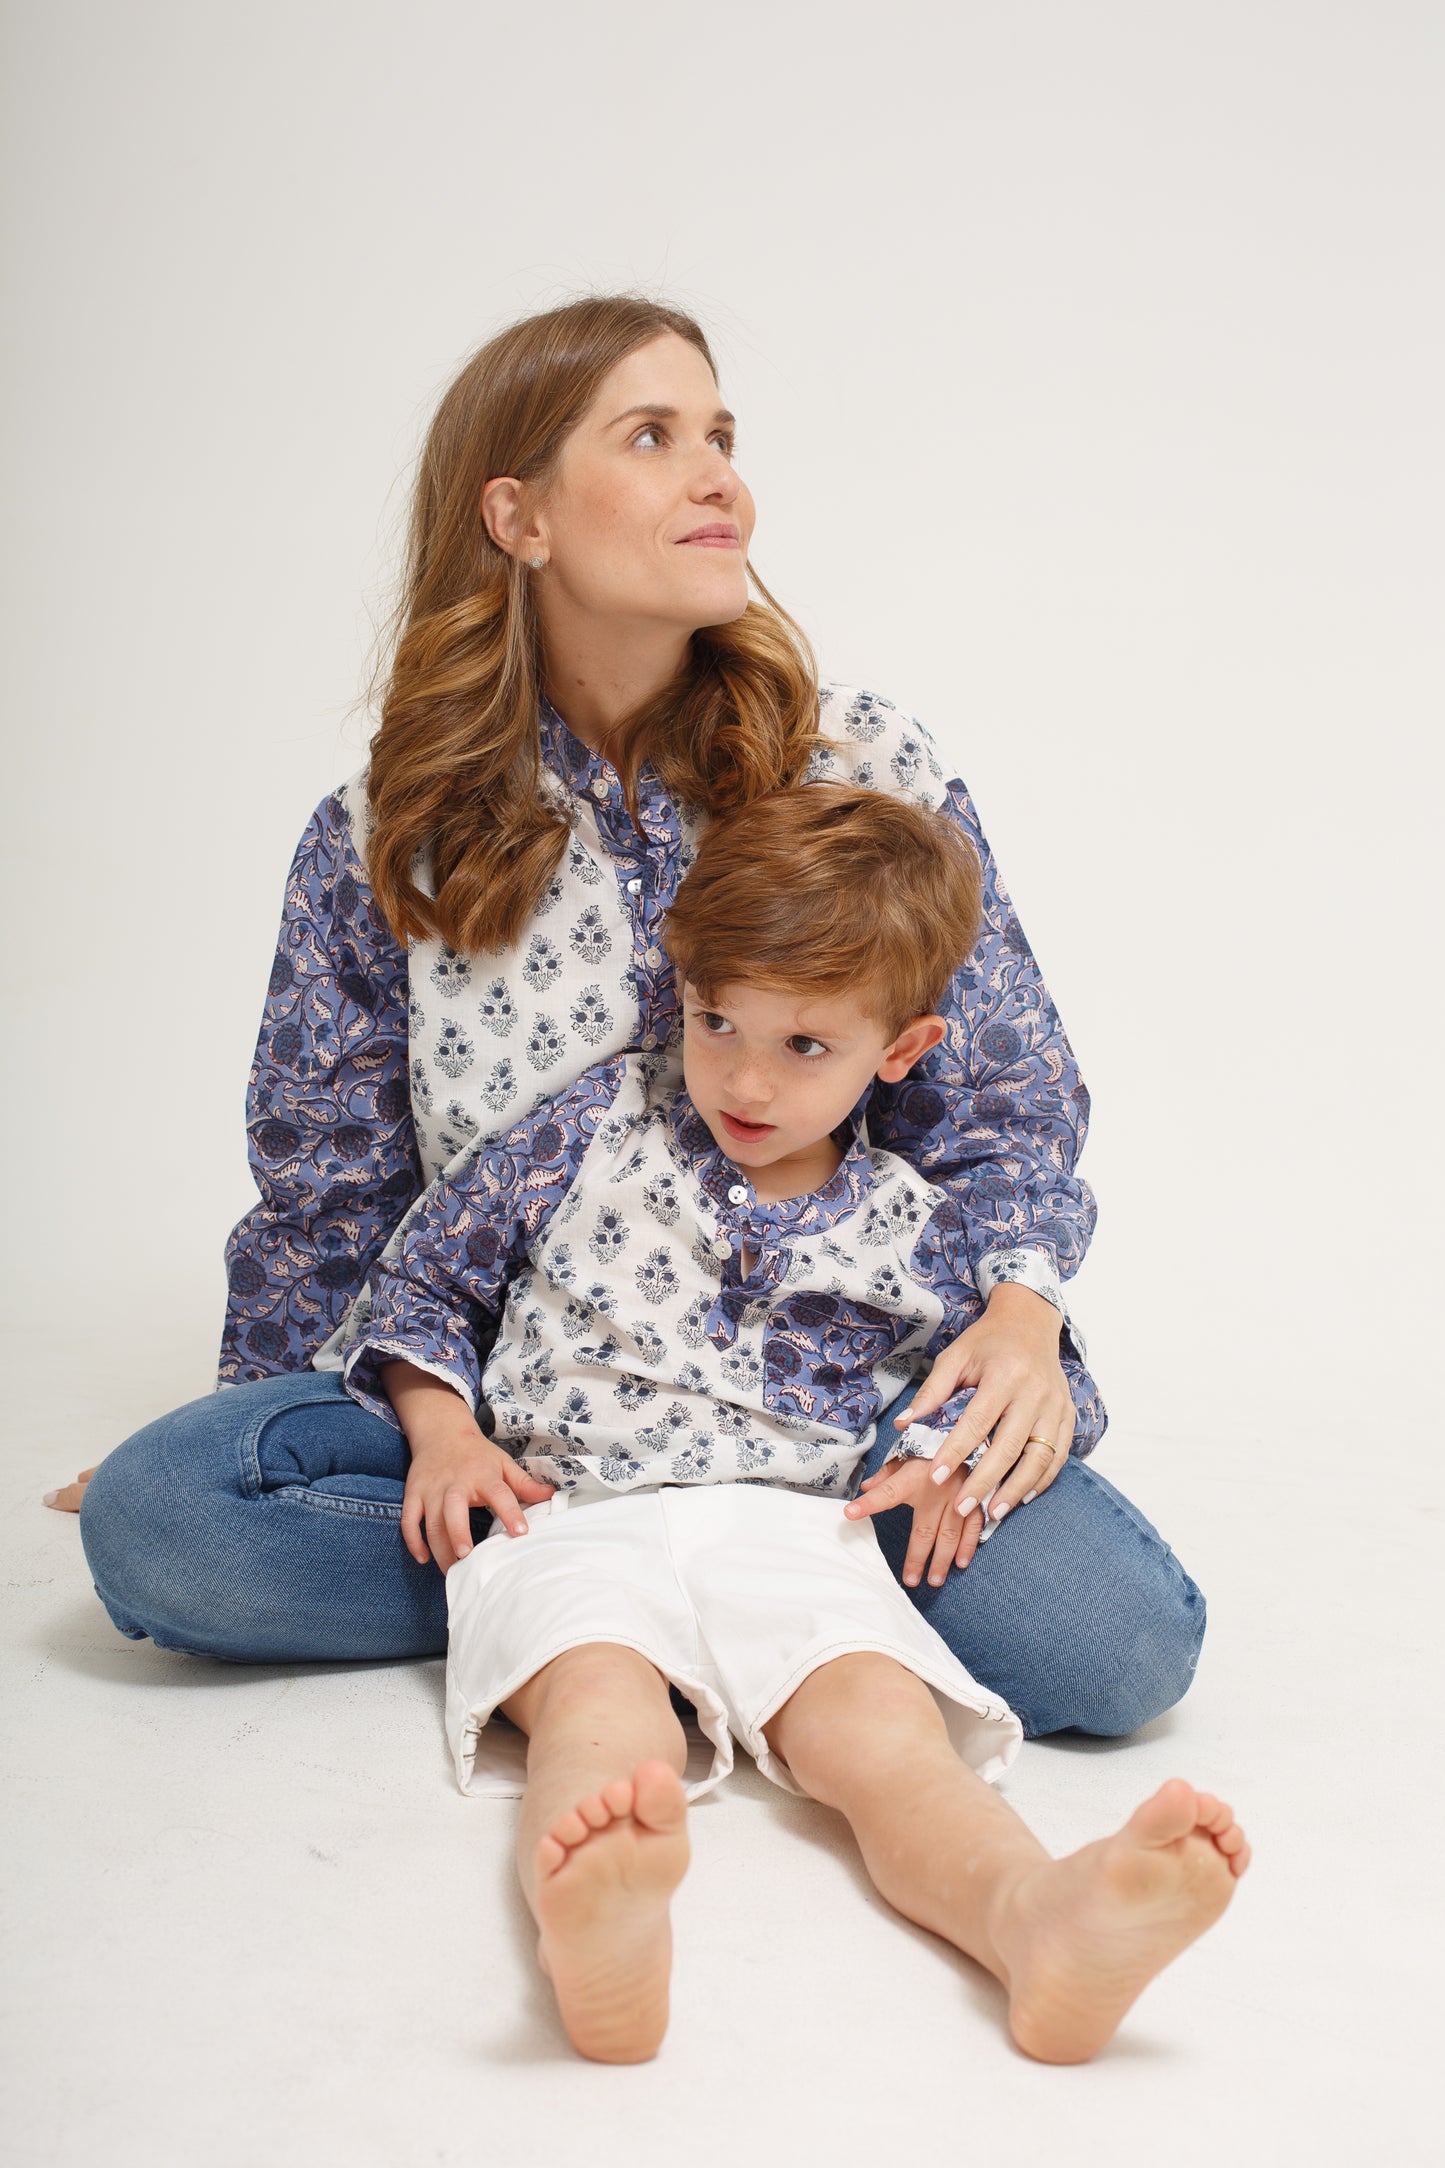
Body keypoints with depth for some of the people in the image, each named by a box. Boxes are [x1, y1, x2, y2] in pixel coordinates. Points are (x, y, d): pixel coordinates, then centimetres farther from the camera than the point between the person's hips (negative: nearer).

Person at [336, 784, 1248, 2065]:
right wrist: (448, 1437, 3)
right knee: (604, 1715, -35)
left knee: (883, 1728, -31)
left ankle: (1040, 1915, -59)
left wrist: (961, 1452, 4)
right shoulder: (596, 1128, 11)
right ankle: (602, 1923, -66)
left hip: (790, 1529, 1)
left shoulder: (910, 1233, 13)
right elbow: (425, 1278, 19)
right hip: (572, 1521, -1)